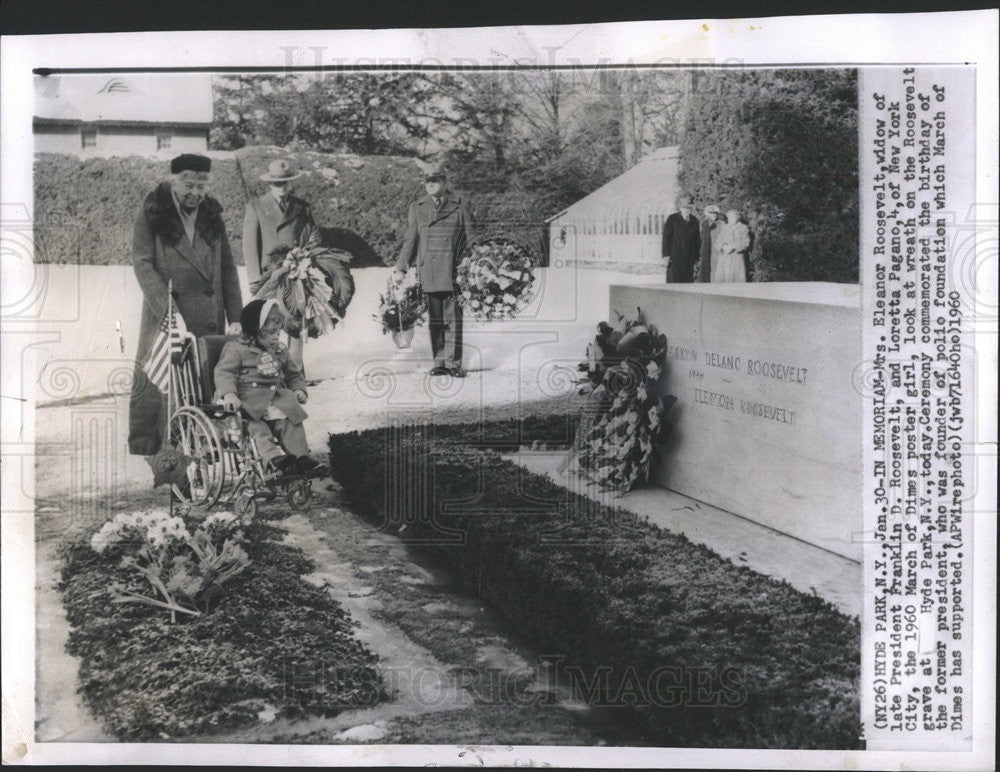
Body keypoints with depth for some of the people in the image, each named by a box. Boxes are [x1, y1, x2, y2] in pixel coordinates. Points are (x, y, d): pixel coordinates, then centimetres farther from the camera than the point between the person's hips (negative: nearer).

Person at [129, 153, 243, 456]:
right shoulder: (151, 215, 1)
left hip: (209, 323, 3)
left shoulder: (212, 216, 13)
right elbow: (142, 263, -7)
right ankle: (143, 453, 9)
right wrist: (169, 310, -18)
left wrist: (235, 318, 6)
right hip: (165, 318, -3)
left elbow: (228, 269, 14)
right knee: (154, 387, -1)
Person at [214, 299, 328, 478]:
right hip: (248, 399, -5)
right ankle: (272, 456, -46)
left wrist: (299, 389, 7)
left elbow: (294, 374, 29)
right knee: (256, 424, -32)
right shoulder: (236, 349, 2)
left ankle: (301, 457, -23)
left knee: (290, 419, -19)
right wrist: (229, 394, -29)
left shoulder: (280, 350, 21)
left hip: (276, 396, 5)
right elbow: (224, 372, -10)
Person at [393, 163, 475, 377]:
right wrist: (401, 268, 0)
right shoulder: (417, 208, 12)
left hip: (453, 271, -2)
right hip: (428, 271, 2)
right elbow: (410, 240, 9)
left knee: (453, 317, -3)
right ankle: (439, 362, 11)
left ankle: (453, 363, 2)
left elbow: (469, 239, 7)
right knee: (434, 318, 5)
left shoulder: (459, 206, 6)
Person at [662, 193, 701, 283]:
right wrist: (666, 255, -8)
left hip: (689, 259, 3)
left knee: (688, 282, -1)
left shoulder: (694, 221, 13)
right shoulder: (672, 219, 2)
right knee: (674, 282, -8)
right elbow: (666, 237, -1)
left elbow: (697, 240, 15)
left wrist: (696, 258, 9)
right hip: (675, 258, -3)